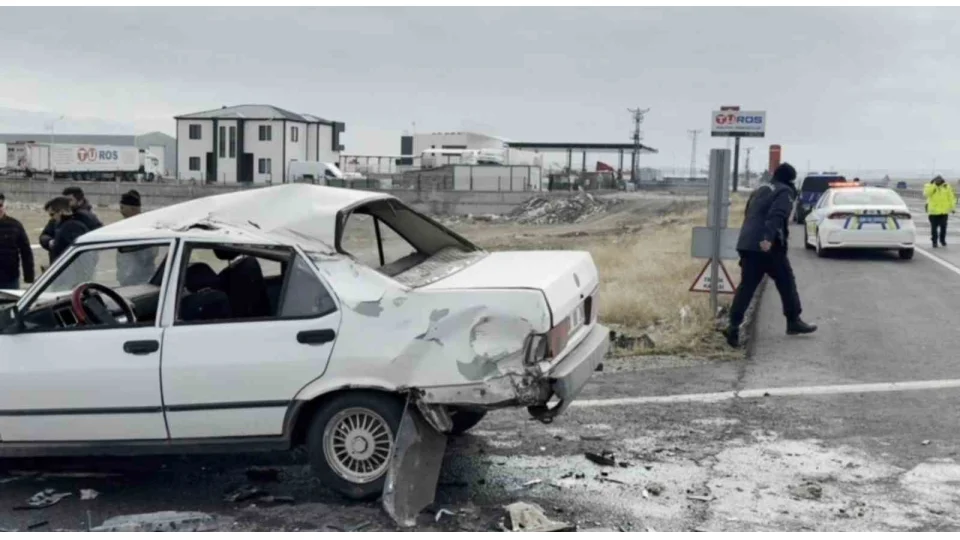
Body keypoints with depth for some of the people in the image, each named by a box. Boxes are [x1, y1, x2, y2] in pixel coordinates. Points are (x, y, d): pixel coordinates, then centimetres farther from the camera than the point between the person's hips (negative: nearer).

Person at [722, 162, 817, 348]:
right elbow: (776, 216, -18)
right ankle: (794, 321, 18)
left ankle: (734, 325, -9)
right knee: (786, 282, 9)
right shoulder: (785, 192, -1)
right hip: (768, 246, -7)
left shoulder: (759, 190, 25)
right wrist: (768, 238, -29)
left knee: (746, 286, 3)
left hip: (746, 244, 7)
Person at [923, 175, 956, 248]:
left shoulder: (947, 187, 3)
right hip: (933, 211, -1)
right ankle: (934, 241, 12)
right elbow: (926, 194, -21)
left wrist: (953, 207, 1)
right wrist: (934, 185, -21)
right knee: (934, 227, 1)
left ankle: (942, 240, 22)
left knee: (943, 226, 3)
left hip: (944, 211, 1)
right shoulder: (929, 186, -1)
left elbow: (951, 198, 6)